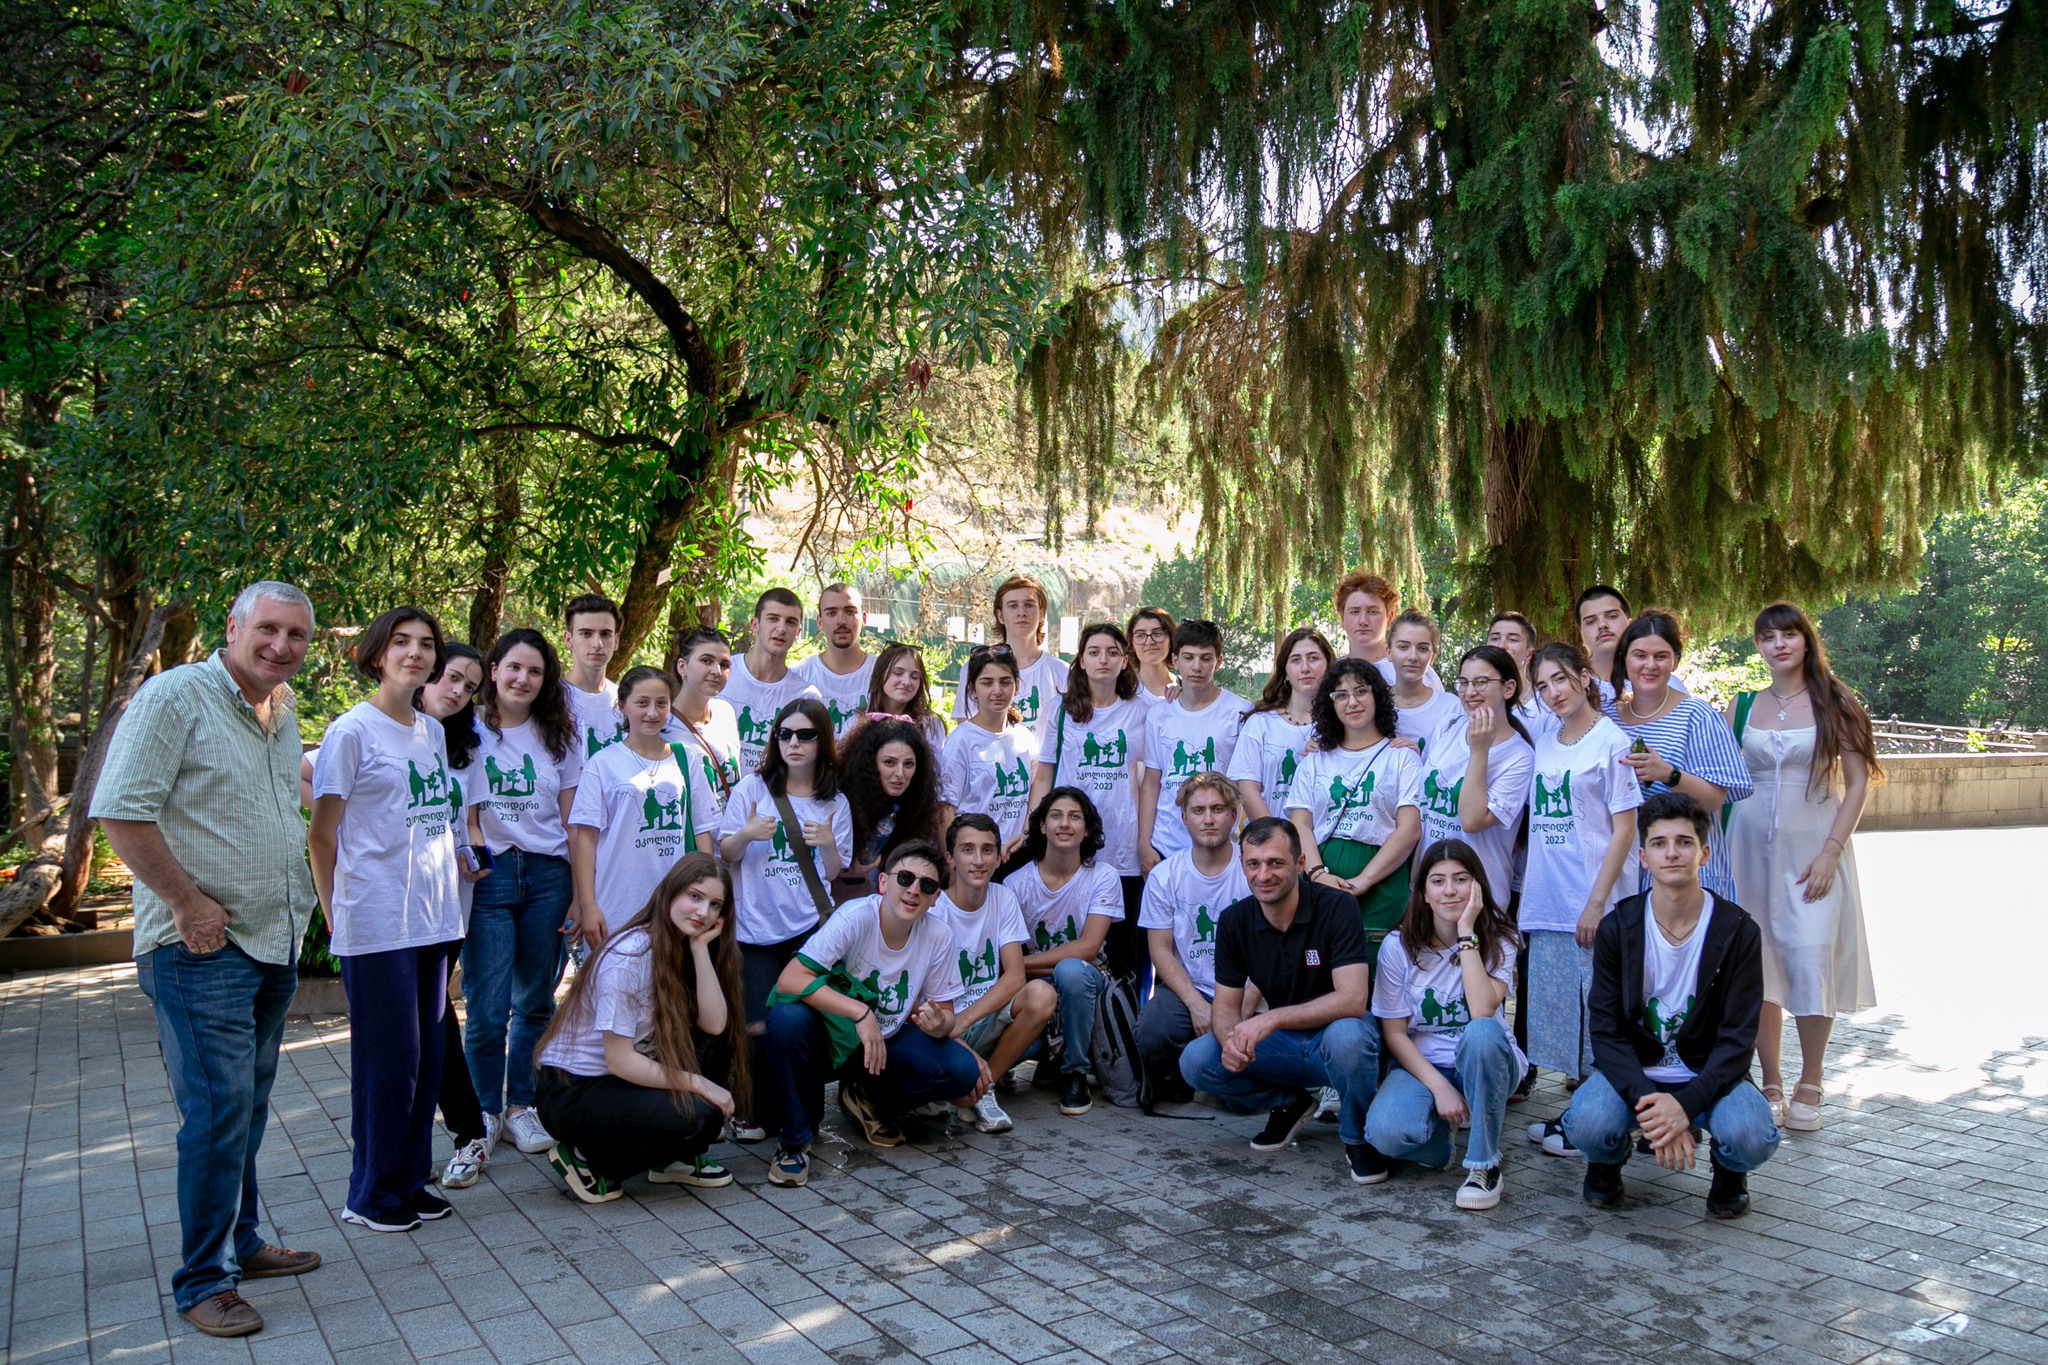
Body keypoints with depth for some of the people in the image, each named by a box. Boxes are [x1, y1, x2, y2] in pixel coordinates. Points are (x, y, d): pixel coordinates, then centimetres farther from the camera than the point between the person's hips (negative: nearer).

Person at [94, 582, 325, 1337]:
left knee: (247, 1106, 17)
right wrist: (186, 902, -17)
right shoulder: (176, 696, -13)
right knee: (218, 1111, -5)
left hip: (274, 941, 8)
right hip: (203, 946, -8)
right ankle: (203, 1282, 7)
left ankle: (239, 1241, 31)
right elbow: (120, 810, -18)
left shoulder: (282, 710, 11)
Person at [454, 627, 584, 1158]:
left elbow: (572, 824, 9)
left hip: (547, 876, 3)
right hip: (488, 876, -2)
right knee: (488, 1010, -2)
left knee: (536, 1003, 7)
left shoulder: (557, 737, 11)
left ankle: (520, 1107, 21)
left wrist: (579, 896, 4)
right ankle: (485, 1113, 15)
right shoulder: (468, 734, 3)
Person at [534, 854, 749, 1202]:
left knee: (719, 1042, -8)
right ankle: (588, 1160, -3)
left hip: (625, 1080, 8)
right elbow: (619, 1060, -23)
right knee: (699, 1116, -23)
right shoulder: (627, 955, -23)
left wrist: (700, 947, -16)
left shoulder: (682, 950, 2)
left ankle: (673, 1159, 6)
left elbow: (714, 1024, -12)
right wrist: (698, 1084, -19)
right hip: (572, 1093, -8)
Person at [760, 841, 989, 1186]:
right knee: (788, 1017, -36)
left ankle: (870, 1100, 8)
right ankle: (795, 1140, -13)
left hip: (887, 1041, 3)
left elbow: (943, 1012, -3)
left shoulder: (938, 935, -13)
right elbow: (789, 980, -34)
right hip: (834, 1035, -3)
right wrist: (861, 1013, -39)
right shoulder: (855, 917, -25)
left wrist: (938, 1024, -28)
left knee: (962, 1071, -21)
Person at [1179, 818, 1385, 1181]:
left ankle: (1358, 1137, -8)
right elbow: (1225, 1004, -1)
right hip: (1282, 1044, 5)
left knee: (1347, 1035, -39)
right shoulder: (1234, 920, -5)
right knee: (1195, 1061, -17)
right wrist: (1230, 1040, -26)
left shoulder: (1336, 907, -20)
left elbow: (1352, 1000, -29)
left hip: (1337, 1036, -4)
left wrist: (1271, 1019, -38)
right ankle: (1290, 1104, 10)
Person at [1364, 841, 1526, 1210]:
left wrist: (1466, 931, -24)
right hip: (1421, 1067, 0)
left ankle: (1484, 1165, -19)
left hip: (1484, 1064, 0)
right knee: (1384, 1132, -32)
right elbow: (1394, 1033, -5)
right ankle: (1444, 1122, 6)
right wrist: (1439, 1087, -18)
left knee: (1481, 1032, -37)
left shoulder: (1498, 942, -7)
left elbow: (1482, 1010, -26)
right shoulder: (1398, 946, -6)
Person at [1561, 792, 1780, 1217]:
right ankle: (1608, 1157, 9)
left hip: (1709, 1073, 0)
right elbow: (1606, 1031, -9)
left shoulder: (1738, 931, -9)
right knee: (1586, 1125, -31)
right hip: (1632, 1070, 0)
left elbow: (1737, 1039, -11)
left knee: (1752, 1138, -32)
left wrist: (1685, 1103, -27)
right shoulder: (1617, 928, -7)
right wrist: (1647, 1100, -27)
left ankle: (1728, 1169, 8)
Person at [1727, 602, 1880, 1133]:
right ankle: (1771, 1084, 15)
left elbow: (1857, 783, -3)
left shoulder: (1834, 704, 1)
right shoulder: (1742, 707, 8)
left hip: (1813, 848, -2)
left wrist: (1830, 852, -11)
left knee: (1812, 960, -8)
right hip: (1751, 847, 3)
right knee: (1757, 965, 4)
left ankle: (1809, 1087, 8)